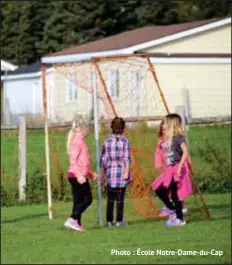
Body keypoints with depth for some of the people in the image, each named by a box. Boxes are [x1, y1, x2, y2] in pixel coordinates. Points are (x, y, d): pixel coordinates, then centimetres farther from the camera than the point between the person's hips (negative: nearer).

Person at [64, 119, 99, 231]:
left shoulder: (80, 142, 19)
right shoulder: (77, 142, -12)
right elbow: (73, 161, -20)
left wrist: (92, 173, 28)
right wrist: (79, 176, -26)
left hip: (80, 176, 10)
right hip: (78, 176, -10)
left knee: (78, 200, 8)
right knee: (87, 199, -8)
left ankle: (77, 224, 7)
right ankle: (72, 220, -14)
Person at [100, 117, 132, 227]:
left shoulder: (107, 142, 3)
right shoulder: (125, 141, -3)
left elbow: (103, 159, 5)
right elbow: (127, 158, -9)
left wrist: (104, 173, 14)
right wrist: (126, 172, -8)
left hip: (110, 170, 2)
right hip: (121, 169, -2)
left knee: (110, 198, 8)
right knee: (120, 198, 2)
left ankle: (109, 220, 7)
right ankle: (119, 220, 2)